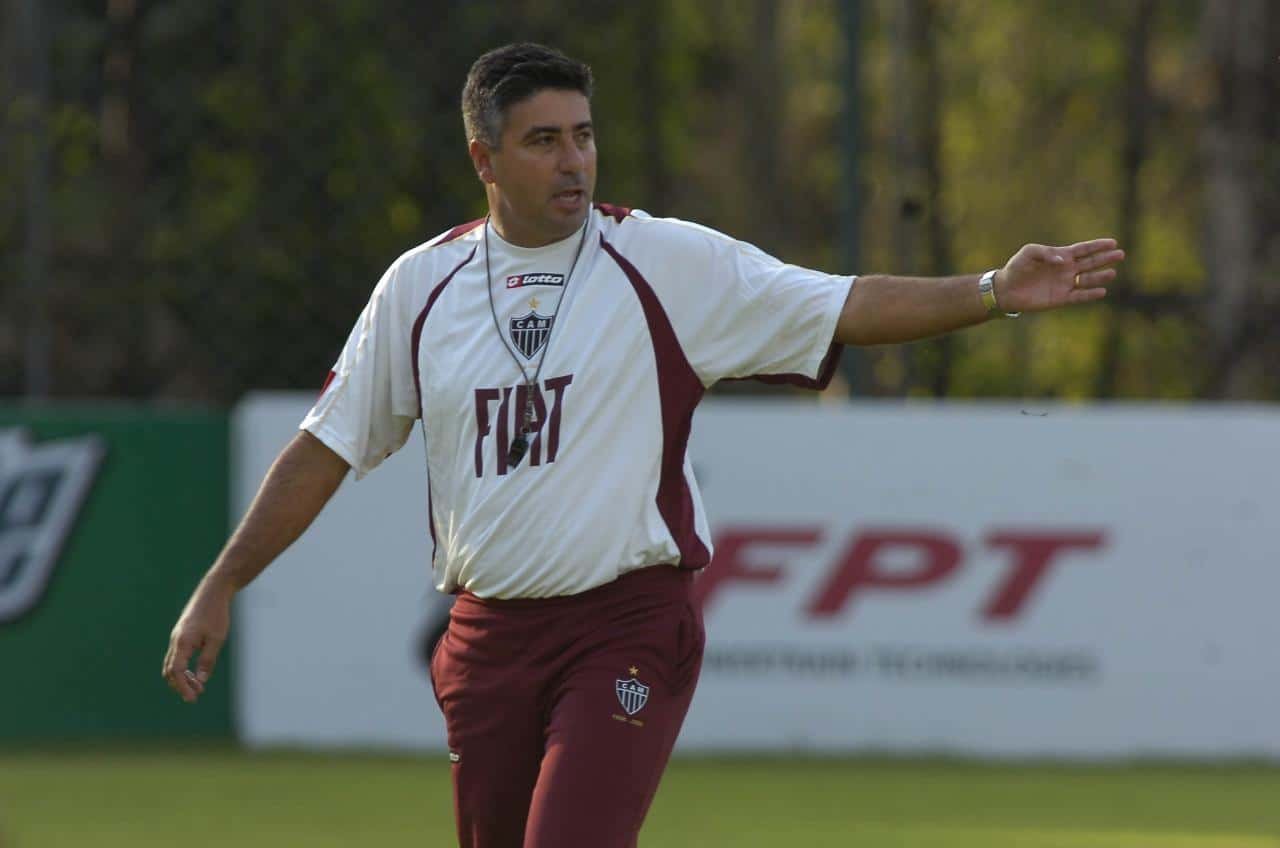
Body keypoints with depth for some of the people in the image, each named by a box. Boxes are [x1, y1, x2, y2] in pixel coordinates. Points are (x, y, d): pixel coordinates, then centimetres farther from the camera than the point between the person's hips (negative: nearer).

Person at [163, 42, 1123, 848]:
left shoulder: (667, 262, -2)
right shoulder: (421, 285, 7)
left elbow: (840, 307, -8)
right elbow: (329, 446, 12)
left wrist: (994, 291, -21)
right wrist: (221, 588, 10)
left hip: (629, 631, -4)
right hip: (488, 637, 4)